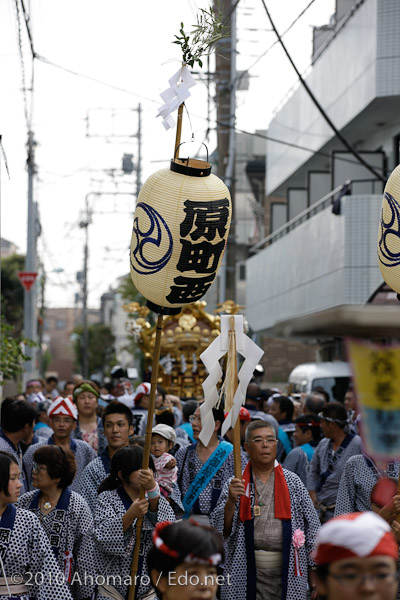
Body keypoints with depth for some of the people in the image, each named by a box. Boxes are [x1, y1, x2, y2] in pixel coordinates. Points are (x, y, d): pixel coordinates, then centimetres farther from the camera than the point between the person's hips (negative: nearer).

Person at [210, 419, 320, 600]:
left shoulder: (292, 482, 7)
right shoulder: (236, 484, 4)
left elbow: (312, 526, 7)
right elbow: (222, 530, -2)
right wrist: (231, 501, -19)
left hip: (285, 571, 1)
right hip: (246, 570, -1)